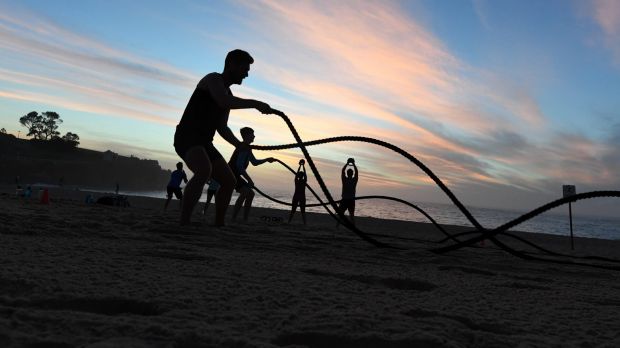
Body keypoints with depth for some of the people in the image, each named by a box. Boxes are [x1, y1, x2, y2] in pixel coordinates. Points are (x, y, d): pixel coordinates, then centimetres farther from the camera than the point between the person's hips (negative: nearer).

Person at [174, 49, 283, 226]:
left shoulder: (229, 94, 17)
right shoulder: (213, 79, -9)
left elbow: (222, 128, 20)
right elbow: (223, 102, -31)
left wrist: (239, 144, 5)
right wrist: (255, 103, -31)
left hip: (203, 141, 9)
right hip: (186, 137, -9)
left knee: (229, 181, 7)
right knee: (204, 170, -36)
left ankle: (219, 224, 17)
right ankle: (183, 223, -32)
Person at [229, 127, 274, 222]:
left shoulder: (247, 148, 17)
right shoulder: (243, 147, -16)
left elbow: (254, 162, 27)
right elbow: (239, 166, -25)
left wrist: (267, 159, 15)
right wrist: (249, 179, -25)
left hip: (234, 175, 11)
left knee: (250, 194, 12)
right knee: (245, 192, -26)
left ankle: (245, 220, 14)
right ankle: (233, 219, -26)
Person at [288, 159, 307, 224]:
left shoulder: (296, 180, -3)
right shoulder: (304, 181, -6)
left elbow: (297, 173, 9)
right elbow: (305, 174, 6)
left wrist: (300, 166, 18)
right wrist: (303, 166, 13)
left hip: (296, 196, 1)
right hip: (302, 196, -1)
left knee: (293, 210, 7)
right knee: (303, 211, 2)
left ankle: (289, 221, 7)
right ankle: (304, 223, -4)